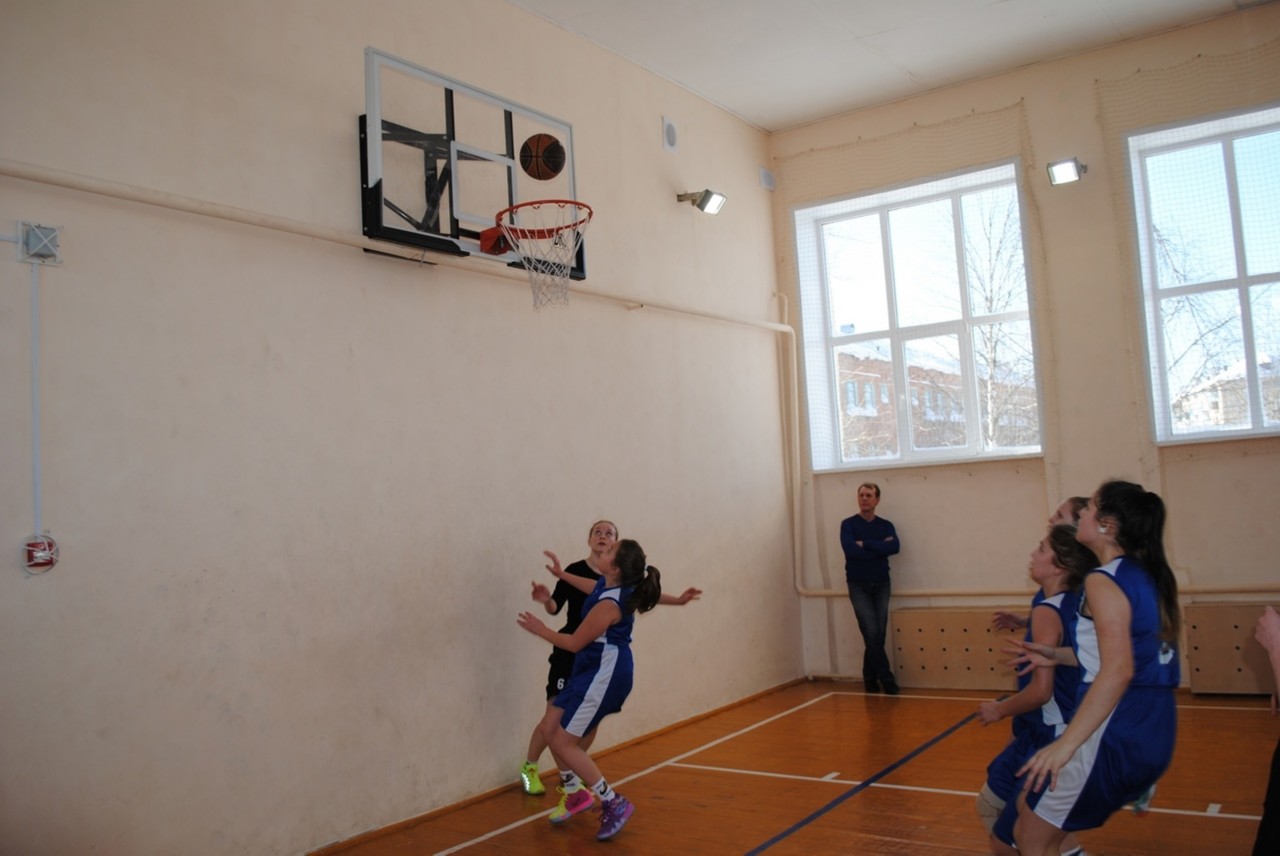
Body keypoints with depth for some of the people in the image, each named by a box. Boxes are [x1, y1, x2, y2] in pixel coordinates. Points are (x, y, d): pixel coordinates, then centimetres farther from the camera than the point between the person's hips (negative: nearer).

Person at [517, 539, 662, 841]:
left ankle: (614, 804, 0)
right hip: (594, 670, 9)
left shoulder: (609, 605, -26)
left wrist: (539, 629, -4)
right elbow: (592, 588, 27)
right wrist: (561, 574, 31)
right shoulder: (609, 584, -1)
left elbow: (574, 643, -16)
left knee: (563, 744, -6)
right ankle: (578, 794, 27)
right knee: (551, 734, 11)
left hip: (604, 675, -9)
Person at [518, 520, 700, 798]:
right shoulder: (575, 571, -12)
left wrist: (677, 600, 12)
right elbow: (555, 608, -15)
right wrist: (546, 600, -36)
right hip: (570, 655, -4)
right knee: (554, 719, -8)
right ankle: (528, 768, 18)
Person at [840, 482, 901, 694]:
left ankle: (871, 678, 14)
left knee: (878, 635, 2)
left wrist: (865, 544, -15)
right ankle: (886, 677, 0)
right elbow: (850, 550, -18)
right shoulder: (848, 524, 0)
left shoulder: (886, 526, 8)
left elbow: (895, 548, -12)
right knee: (872, 634, -10)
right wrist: (879, 548, -9)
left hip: (881, 585, 3)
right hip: (858, 585, -3)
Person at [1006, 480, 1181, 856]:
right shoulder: (1149, 577, 10)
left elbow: (1118, 670, -28)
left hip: (1114, 734, -9)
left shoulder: (1103, 581, -16)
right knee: (1029, 804, 23)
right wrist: (1058, 656, 16)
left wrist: (1066, 744, -32)